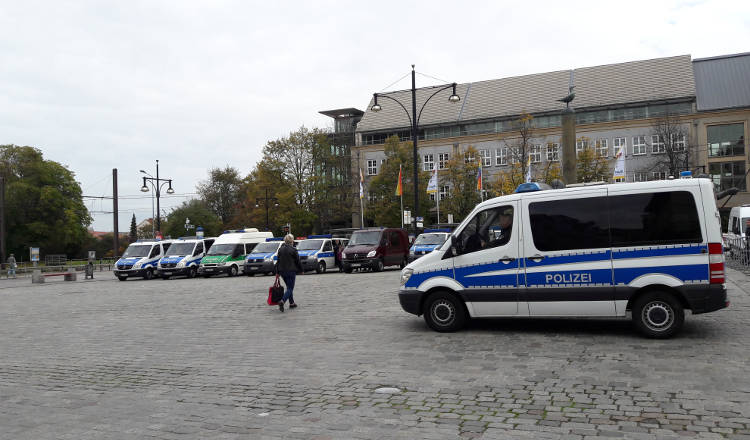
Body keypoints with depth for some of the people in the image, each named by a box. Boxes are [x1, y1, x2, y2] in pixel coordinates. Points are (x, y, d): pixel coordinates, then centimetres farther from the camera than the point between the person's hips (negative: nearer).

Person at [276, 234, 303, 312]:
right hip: (291, 271, -6)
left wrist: (278, 272, 14)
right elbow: (298, 261, -6)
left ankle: (292, 303, 25)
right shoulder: (293, 249, -11)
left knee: (289, 287, 20)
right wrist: (301, 270, 7)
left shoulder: (280, 249, 6)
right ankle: (282, 301, -25)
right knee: (290, 288, -3)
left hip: (282, 271, 6)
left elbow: (278, 261, 9)